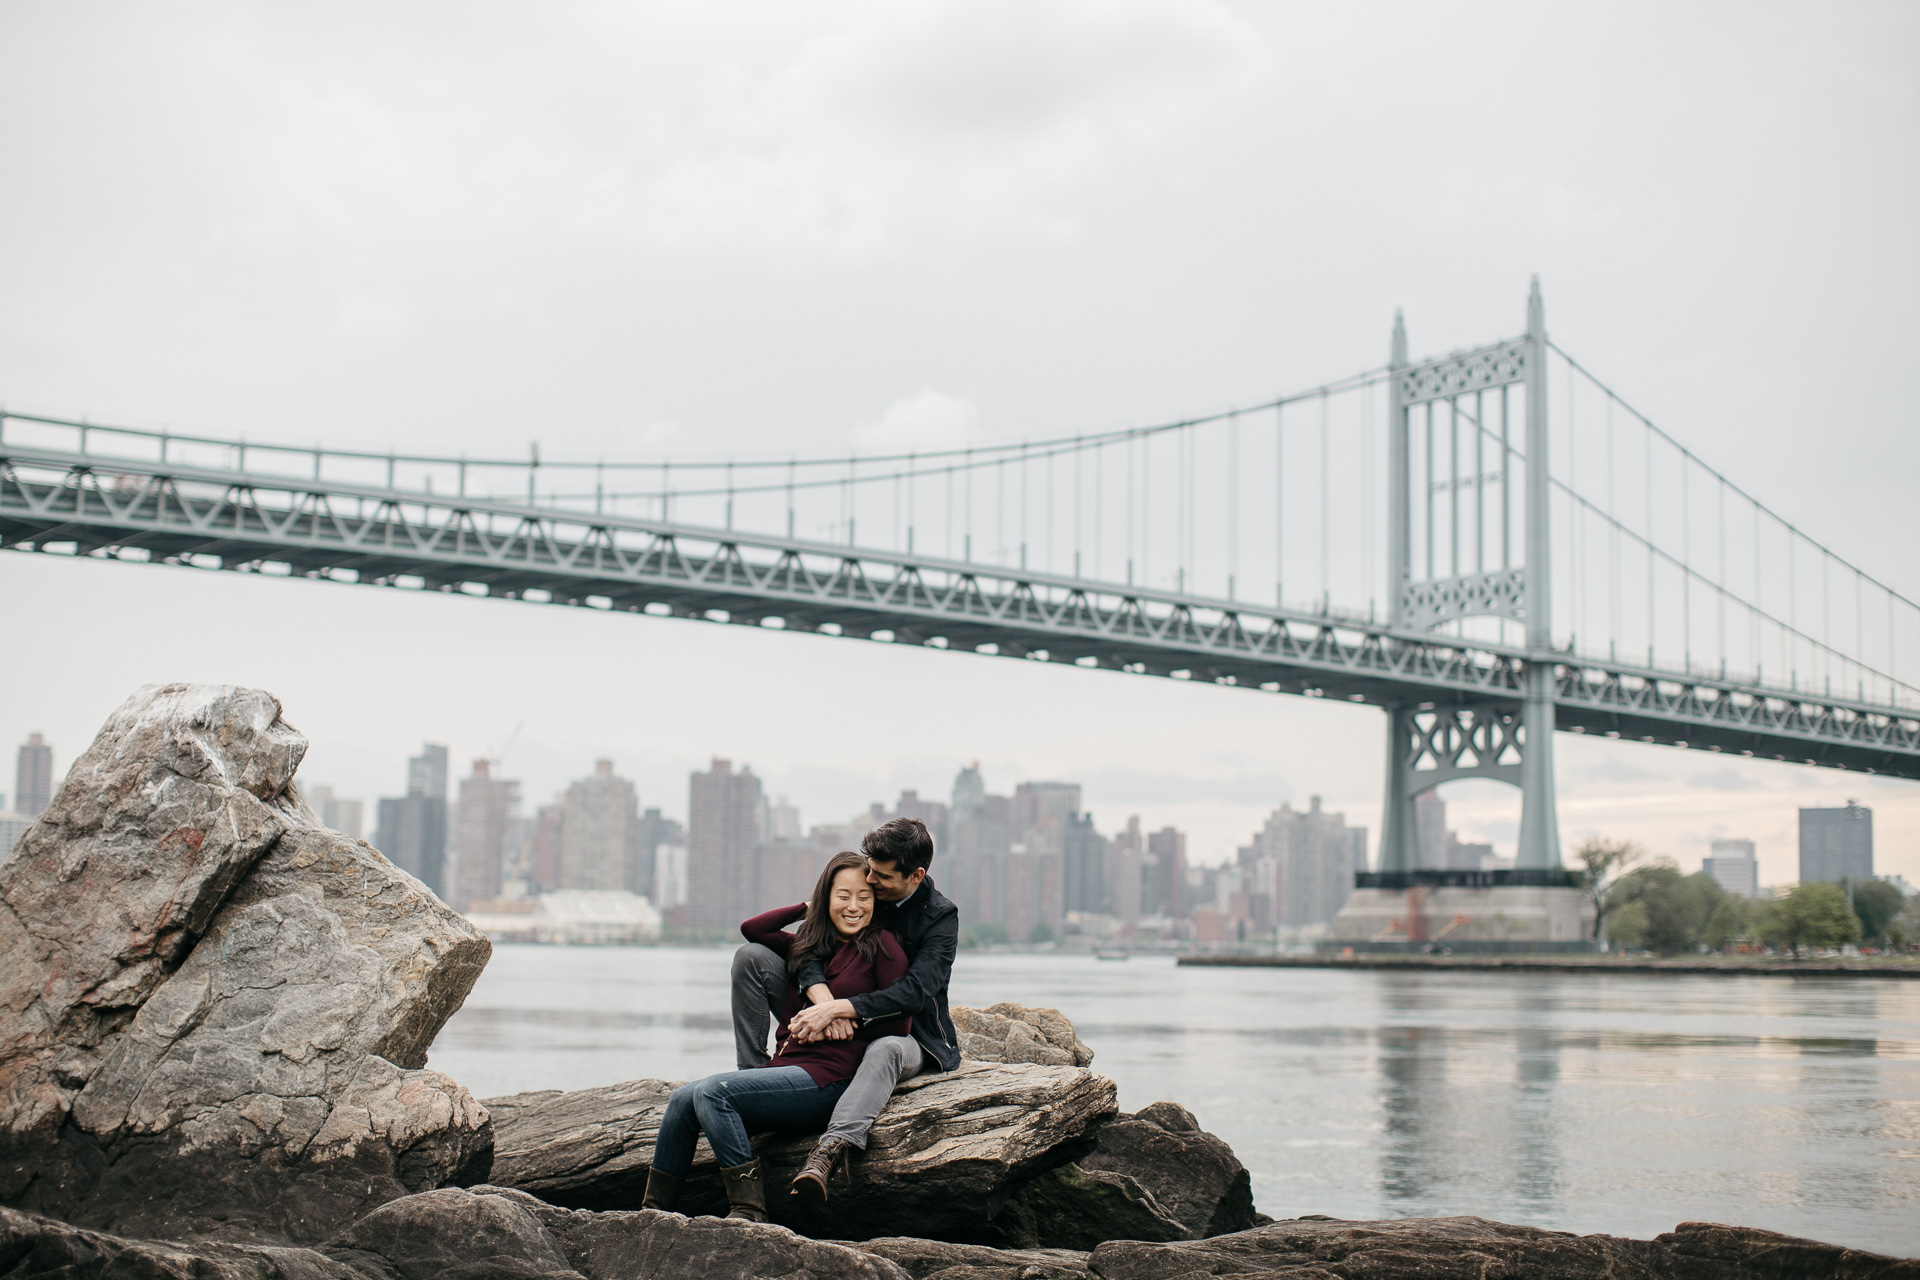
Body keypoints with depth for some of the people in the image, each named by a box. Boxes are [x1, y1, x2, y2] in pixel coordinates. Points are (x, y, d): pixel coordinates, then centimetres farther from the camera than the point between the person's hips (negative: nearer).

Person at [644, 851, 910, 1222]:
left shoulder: (881, 945, 1)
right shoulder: (810, 946, 19)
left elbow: (899, 1023, -2)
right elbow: (752, 929, 22)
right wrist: (809, 909, 20)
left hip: (827, 1079, -7)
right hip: (783, 1066, 7)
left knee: (712, 1092, -23)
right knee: (682, 1099, -9)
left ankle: (748, 1207, -23)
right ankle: (654, 1211, -3)